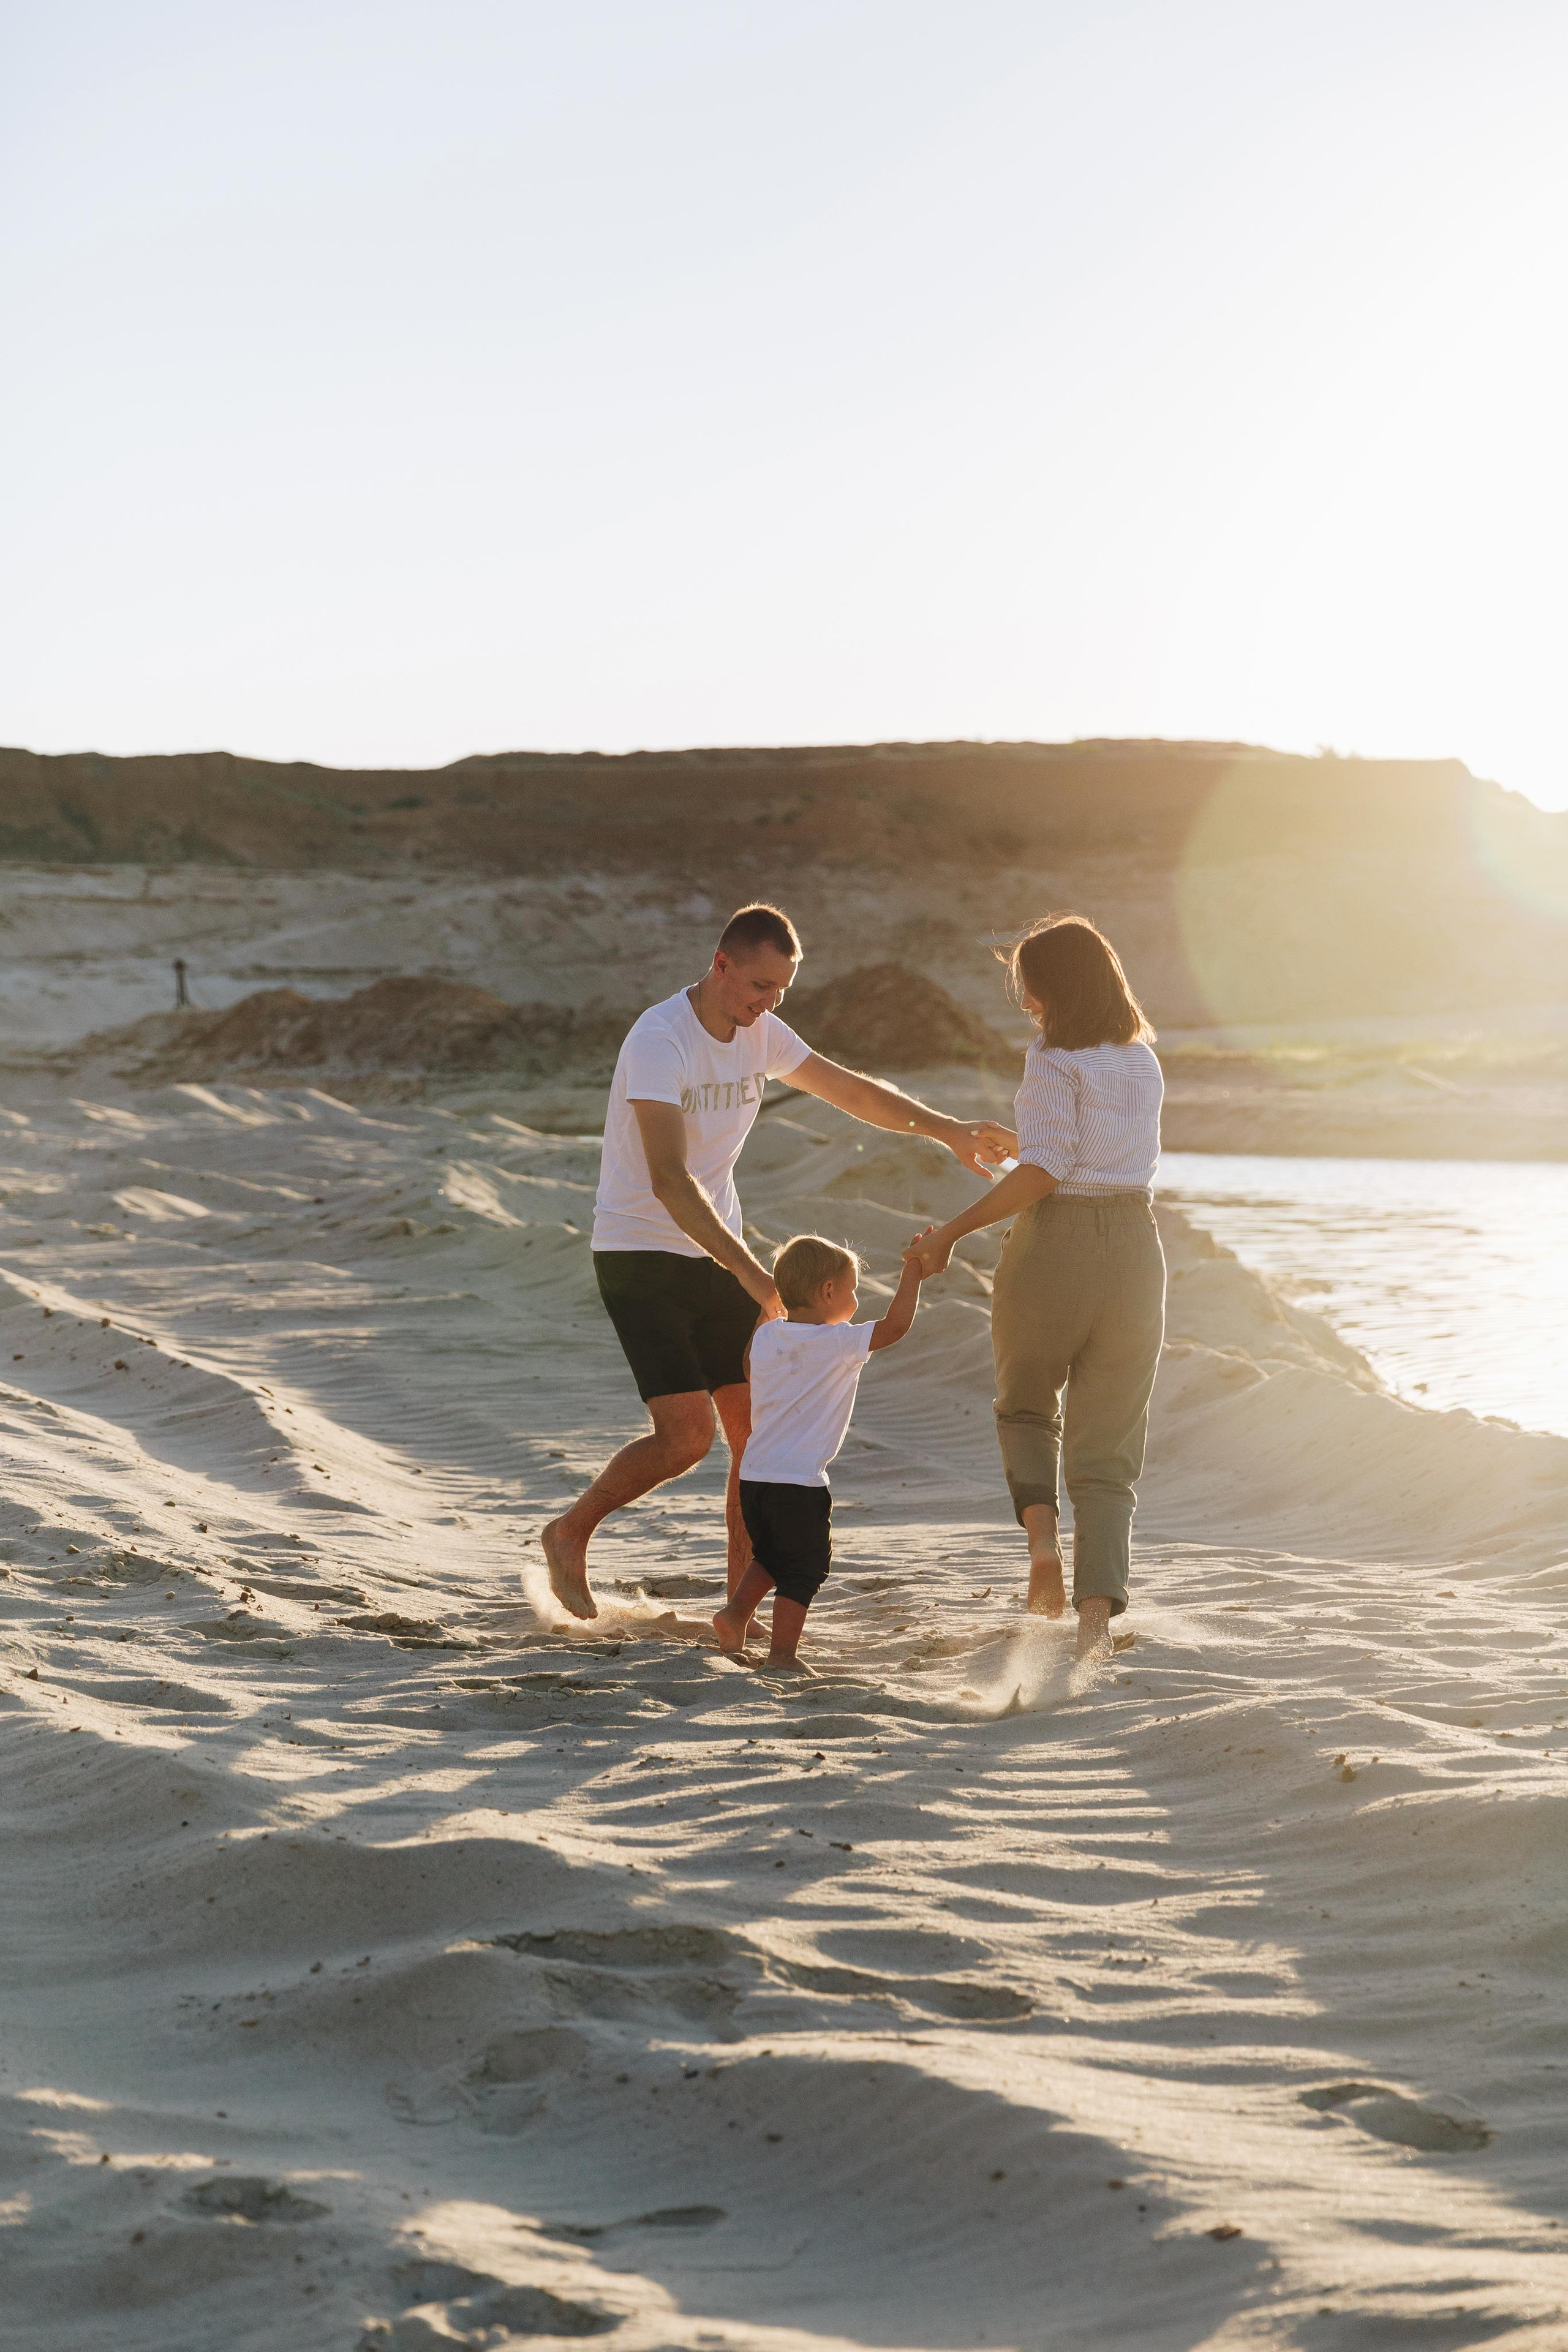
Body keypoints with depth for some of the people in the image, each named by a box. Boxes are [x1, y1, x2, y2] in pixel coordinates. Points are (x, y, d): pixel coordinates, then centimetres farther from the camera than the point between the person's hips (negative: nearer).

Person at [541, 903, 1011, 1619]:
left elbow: (853, 1091, 16)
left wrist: (949, 1131, 6)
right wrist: (750, 1272, -35)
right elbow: (670, 1182, -29)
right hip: (640, 1257, -7)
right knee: (687, 1434, -16)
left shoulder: (759, 1034, 3)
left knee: (757, 1432, -1)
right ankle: (569, 1533, 8)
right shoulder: (659, 1041, -21)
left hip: (717, 1257, 7)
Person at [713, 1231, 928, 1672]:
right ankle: (782, 1655, 5)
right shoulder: (838, 1342, -12)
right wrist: (913, 1272, -5)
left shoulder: (765, 1336, 7)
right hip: (800, 1480, -7)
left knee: (770, 1556, 27)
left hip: (753, 1473, 7)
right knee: (804, 1568, 5)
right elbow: (896, 1324, -15)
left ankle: (736, 1611, 14)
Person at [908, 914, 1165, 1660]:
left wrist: (955, 1232, -13)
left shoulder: (1054, 1059, -9)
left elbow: (1046, 1169, -18)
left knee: (1025, 1407, 22)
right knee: (1106, 1449, 6)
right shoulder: (1144, 1063, 12)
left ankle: (1040, 1531, -2)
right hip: (1132, 1245, 5)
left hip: (1053, 1244, -4)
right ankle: (1097, 1612, -9)